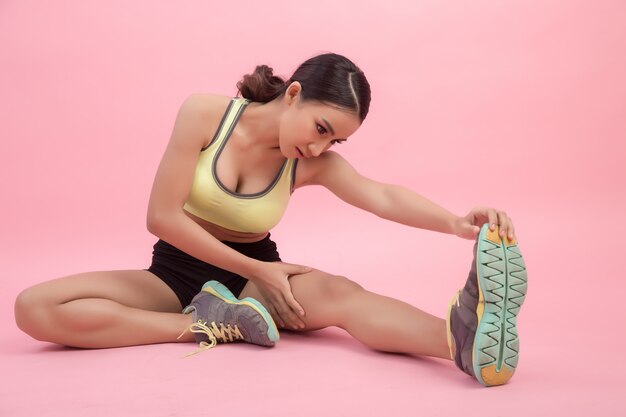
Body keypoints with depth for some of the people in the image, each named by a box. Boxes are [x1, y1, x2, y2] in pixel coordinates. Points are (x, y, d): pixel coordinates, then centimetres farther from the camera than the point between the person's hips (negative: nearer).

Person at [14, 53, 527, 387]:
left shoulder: (316, 164, -8)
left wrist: (457, 222, -47)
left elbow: (383, 197, -26)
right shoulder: (204, 114, -16)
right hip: (176, 270, 0)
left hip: (255, 271, 0)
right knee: (34, 307, -25)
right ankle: (213, 325, -32)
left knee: (336, 291, -35)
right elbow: (162, 217, -17)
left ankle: (464, 336, -59)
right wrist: (255, 271, -19)